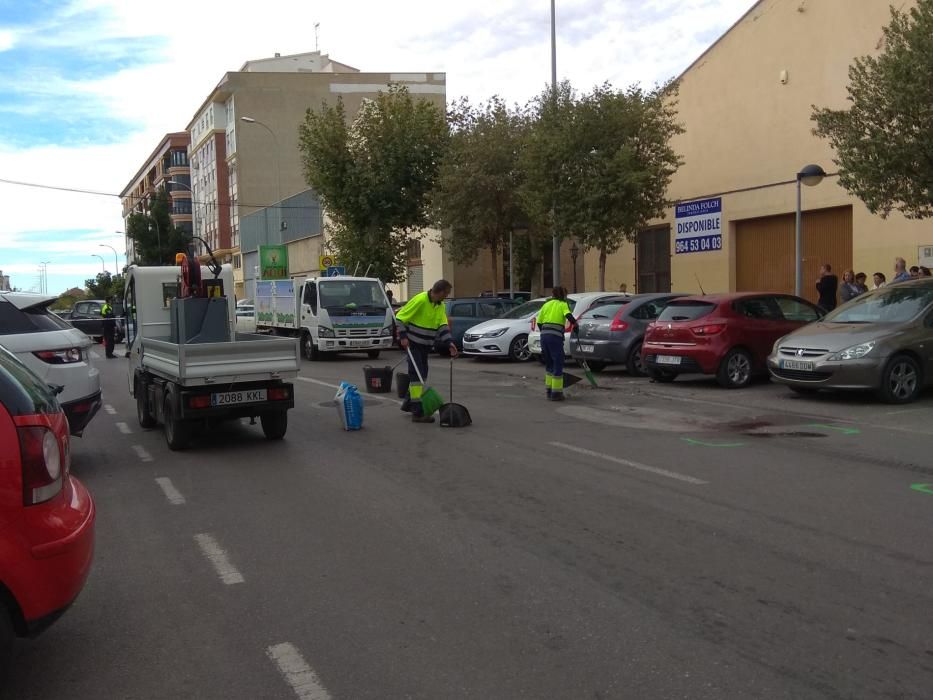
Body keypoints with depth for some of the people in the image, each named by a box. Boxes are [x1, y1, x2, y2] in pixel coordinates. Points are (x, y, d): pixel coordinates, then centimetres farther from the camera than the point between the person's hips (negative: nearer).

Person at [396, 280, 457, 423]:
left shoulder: (440, 306, 4)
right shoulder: (420, 300, -21)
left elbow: (443, 326, 1)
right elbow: (400, 316, -16)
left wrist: (449, 342, -13)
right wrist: (403, 336, -19)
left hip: (425, 345, 9)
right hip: (412, 343, -9)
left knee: (421, 374, 17)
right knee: (417, 374, -13)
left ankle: (409, 403, 35)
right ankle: (418, 412, -13)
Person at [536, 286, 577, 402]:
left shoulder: (546, 305, 20)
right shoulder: (563, 305, 7)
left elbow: (539, 322, 14)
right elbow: (568, 316, -13)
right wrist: (575, 323, 1)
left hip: (544, 335, 5)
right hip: (556, 336, -5)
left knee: (549, 364, 18)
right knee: (558, 364, 3)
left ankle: (549, 391, 23)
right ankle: (556, 393, 3)